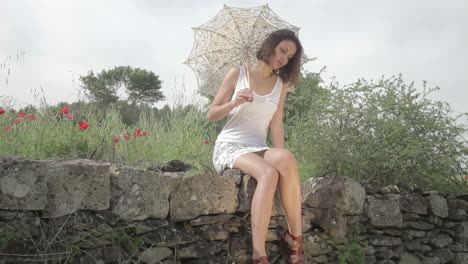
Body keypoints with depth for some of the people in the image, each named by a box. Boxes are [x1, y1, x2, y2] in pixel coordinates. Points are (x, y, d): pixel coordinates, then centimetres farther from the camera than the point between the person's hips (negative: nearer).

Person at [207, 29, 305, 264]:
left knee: (287, 158, -34)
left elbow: (276, 124, 2)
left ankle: (294, 236, -23)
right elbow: (211, 115, 3)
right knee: (268, 173, -36)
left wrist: (280, 155, -15)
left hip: (258, 149, 3)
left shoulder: (281, 84, 13)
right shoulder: (237, 74, 3)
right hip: (229, 147, -3)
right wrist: (234, 102, -16)